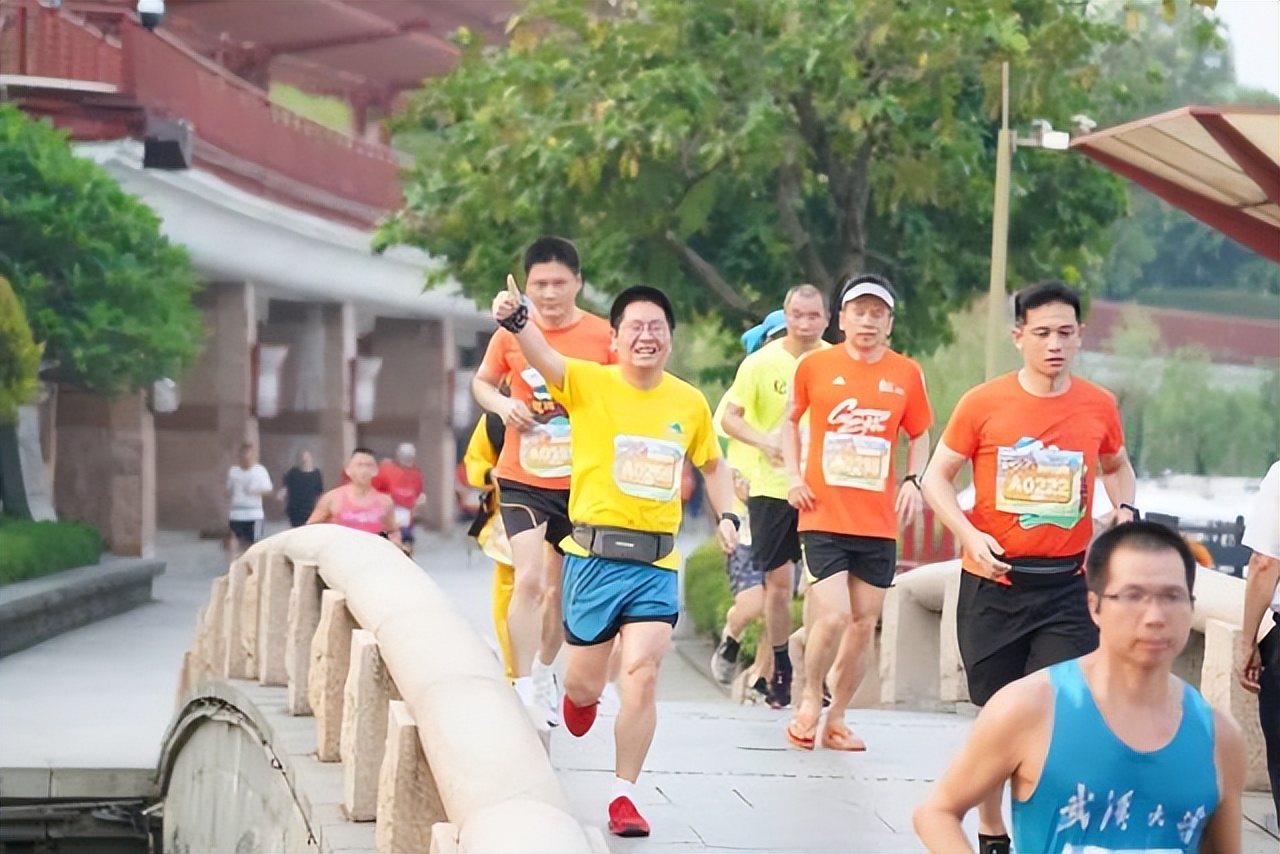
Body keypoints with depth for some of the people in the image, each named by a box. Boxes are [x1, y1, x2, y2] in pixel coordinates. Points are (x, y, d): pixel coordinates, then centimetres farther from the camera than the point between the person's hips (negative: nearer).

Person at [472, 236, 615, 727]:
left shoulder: (602, 336, -7)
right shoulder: (511, 334, -5)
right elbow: (481, 382, 11)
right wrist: (502, 405, -10)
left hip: (580, 482, 1)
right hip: (523, 480, -1)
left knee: (560, 588, 16)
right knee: (529, 579, -17)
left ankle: (544, 674, 37)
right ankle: (526, 690, -14)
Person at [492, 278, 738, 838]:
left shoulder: (690, 403, 4)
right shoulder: (589, 383, -7)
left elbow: (712, 465, 22)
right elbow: (542, 357, -28)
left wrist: (726, 515, 7)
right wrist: (516, 319, -49)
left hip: (656, 563, 1)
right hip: (594, 554, -1)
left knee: (642, 678, -10)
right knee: (586, 681, 11)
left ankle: (623, 797, 3)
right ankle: (579, 696, 50)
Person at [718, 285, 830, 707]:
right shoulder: (761, 363, -4)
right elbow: (730, 417, -1)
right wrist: (762, 441, -19)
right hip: (772, 486, 0)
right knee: (778, 581, 6)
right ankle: (780, 669, 21)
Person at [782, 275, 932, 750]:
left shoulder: (907, 374, 3)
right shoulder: (814, 366, -1)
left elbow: (919, 435, 15)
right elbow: (791, 420, 15)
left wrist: (912, 480, -2)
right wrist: (793, 476, 2)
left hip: (879, 523, 3)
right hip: (824, 517, -3)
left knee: (864, 624, 7)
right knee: (834, 615, -15)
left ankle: (836, 720, 22)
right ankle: (810, 699, 11)